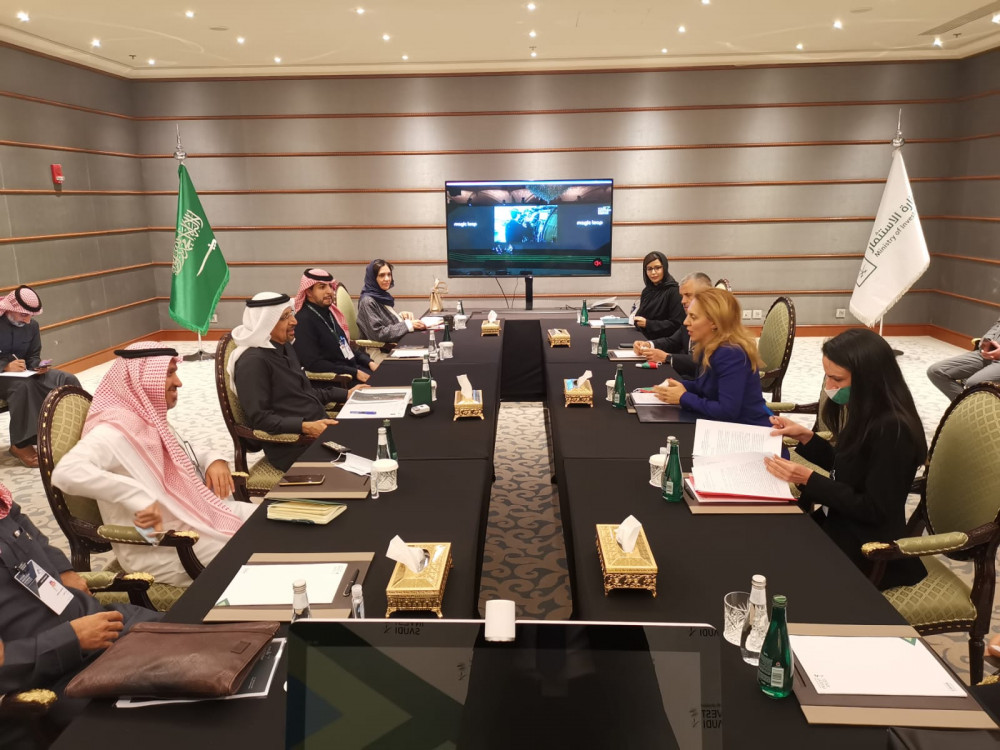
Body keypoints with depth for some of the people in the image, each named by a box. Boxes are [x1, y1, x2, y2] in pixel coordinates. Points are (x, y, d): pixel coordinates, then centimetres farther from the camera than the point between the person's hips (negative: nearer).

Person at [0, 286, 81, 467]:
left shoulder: (32, 325, 4)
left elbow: (34, 356, 9)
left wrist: (37, 367, -14)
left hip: (24, 373, 6)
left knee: (68, 381, -15)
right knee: (23, 386, -39)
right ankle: (21, 444, -34)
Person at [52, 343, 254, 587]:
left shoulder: (151, 419, 9)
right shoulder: (117, 427, -19)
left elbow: (183, 462, 22)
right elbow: (66, 472, -35)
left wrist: (214, 460, 0)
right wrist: (138, 498, -39)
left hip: (195, 520, 9)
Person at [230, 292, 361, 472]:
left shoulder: (286, 349, 14)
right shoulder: (253, 361, -13)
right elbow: (259, 418, -19)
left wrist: (346, 394, 17)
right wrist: (305, 427, -28)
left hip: (320, 428, 9)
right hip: (294, 447, -9)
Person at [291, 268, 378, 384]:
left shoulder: (330, 312, 13)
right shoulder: (304, 321, -13)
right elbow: (314, 363, -18)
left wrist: (369, 362, 4)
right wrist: (355, 373, -19)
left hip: (355, 368, 8)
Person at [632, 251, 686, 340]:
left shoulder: (674, 291, -10)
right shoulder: (646, 291, 11)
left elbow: (677, 324, -15)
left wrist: (648, 324, -18)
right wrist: (637, 320, -6)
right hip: (648, 340, 5)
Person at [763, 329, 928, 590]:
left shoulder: (893, 430, -26)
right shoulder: (864, 412, 0)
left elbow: (873, 510, -22)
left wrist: (808, 479, -22)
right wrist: (805, 436, 0)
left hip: (869, 549, -8)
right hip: (839, 521, 8)